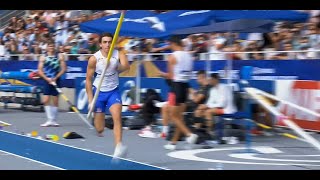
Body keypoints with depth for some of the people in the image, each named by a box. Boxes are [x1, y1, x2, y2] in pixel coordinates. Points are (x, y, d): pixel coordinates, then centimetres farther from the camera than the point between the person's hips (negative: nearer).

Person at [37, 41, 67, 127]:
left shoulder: (60, 56, 3)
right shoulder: (43, 57, 4)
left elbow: (63, 69, -2)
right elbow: (40, 70, 0)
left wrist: (55, 78, -12)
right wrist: (47, 78, -14)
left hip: (56, 80, 0)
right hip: (47, 81, 0)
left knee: (55, 101, 4)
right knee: (46, 100, -10)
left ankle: (54, 120, 13)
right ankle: (49, 120, -6)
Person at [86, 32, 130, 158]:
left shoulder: (119, 55, -9)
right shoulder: (94, 59, -11)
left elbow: (126, 66, -30)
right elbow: (88, 79, -4)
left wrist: (116, 66, -45)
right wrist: (90, 100, -7)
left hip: (113, 91, 0)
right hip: (99, 92, 0)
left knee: (117, 116, -26)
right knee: (99, 129, 4)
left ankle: (118, 147, -36)